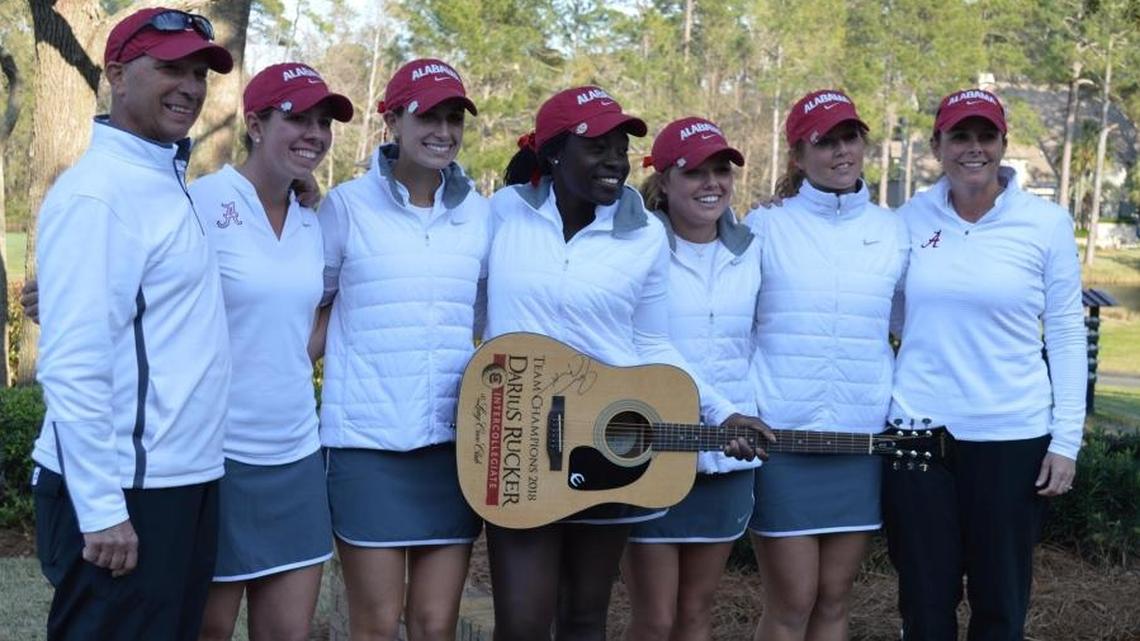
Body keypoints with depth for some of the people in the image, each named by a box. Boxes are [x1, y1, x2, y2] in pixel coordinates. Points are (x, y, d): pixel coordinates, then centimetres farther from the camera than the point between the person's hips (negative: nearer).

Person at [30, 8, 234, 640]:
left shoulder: (167, 181, 13)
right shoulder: (96, 194, -15)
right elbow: (72, 365, -21)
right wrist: (101, 510, -22)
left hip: (181, 483, 9)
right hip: (122, 494, -9)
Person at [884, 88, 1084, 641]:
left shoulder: (1046, 223, -3)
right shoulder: (911, 218, 2)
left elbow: (1066, 334, 0)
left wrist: (1065, 440, -4)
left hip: (1012, 435, -1)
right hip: (918, 430, 2)